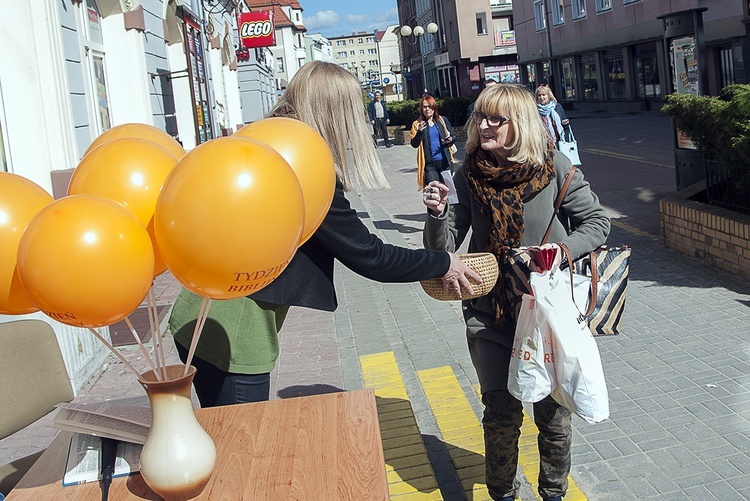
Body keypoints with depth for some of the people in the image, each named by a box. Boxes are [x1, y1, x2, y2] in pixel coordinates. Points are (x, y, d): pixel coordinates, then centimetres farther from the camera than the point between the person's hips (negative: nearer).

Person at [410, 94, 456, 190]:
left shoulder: (443, 120, 5)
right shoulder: (417, 124, 1)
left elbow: (453, 137, 12)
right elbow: (414, 144, -6)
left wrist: (450, 140, -11)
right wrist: (419, 132, -24)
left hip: (445, 161, 2)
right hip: (429, 164, -2)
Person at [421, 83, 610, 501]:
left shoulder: (553, 166, -10)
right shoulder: (469, 176, -5)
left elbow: (597, 222, -1)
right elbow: (443, 248, -5)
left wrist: (563, 250, -17)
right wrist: (438, 214, -25)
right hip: (490, 315, 1)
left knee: (553, 412, 11)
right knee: (502, 415, 5)